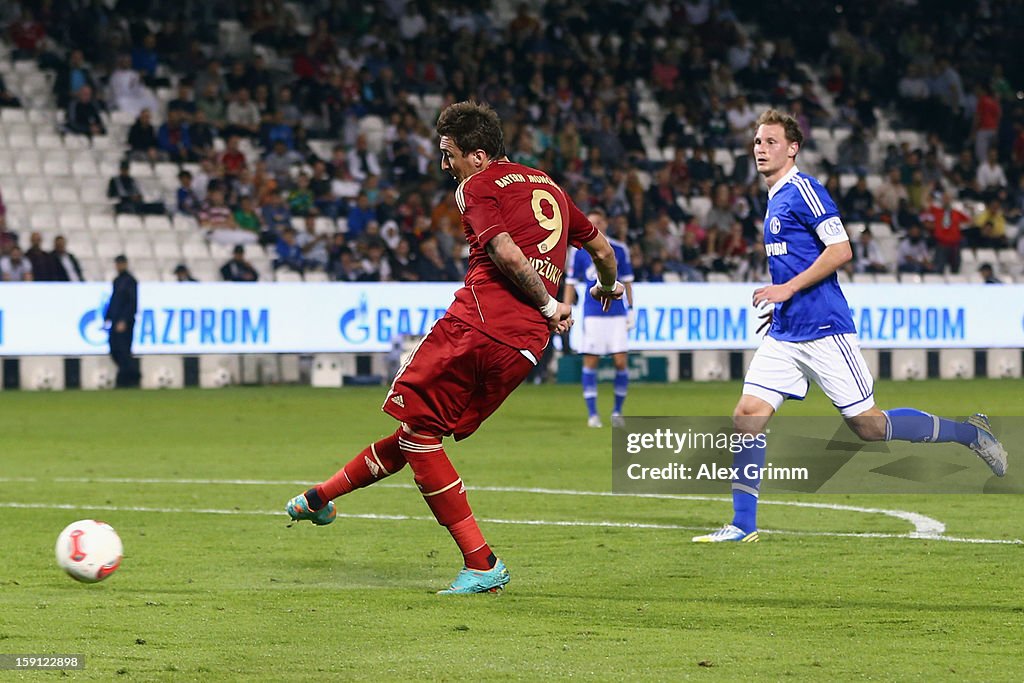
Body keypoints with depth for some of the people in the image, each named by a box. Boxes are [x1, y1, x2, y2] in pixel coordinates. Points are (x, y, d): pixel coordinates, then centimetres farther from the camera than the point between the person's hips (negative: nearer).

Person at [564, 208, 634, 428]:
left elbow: (627, 281, 13)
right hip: (593, 314, -1)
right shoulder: (580, 252, 2)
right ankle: (592, 414, 2)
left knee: (620, 361, -4)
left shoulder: (619, 250, 6)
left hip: (617, 314, 1)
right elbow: (571, 283, 5)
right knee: (590, 362, -4)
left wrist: (630, 309, 9)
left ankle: (618, 411, 10)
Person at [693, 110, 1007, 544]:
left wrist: (788, 289, -19)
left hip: (823, 330, -8)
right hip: (785, 335, 8)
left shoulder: (803, 190, -11)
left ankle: (971, 433, 12)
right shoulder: (774, 199, 16)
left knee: (868, 425, -4)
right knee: (747, 417, -3)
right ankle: (742, 525, 1)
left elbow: (840, 250, -19)